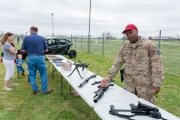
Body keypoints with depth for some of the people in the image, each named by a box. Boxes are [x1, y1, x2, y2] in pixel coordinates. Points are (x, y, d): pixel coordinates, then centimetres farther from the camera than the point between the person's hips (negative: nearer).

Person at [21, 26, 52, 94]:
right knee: (43, 74, 8)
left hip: (30, 58, 1)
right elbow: (46, 50, 6)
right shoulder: (42, 38, 3)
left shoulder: (26, 38, 1)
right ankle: (44, 90, 11)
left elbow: (23, 50, 2)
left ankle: (34, 89, 18)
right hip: (40, 57, 0)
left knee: (32, 74, 13)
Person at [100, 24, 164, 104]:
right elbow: (117, 64, 4)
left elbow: (157, 65, -12)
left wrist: (156, 84, -20)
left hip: (145, 85, -4)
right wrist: (108, 78, -5)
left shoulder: (149, 45, -7)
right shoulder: (124, 48, 7)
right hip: (128, 84, 4)